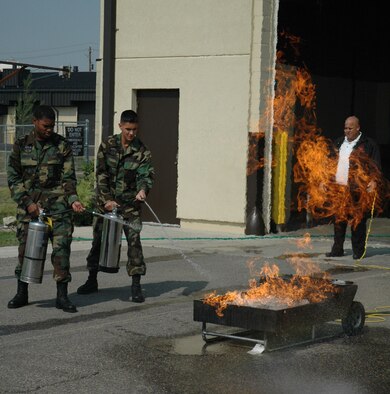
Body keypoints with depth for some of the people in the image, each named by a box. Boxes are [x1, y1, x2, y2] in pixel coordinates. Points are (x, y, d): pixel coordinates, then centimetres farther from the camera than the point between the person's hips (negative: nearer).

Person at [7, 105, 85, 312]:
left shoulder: (62, 146, 3)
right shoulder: (21, 146, 5)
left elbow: (68, 178, 3)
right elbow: (13, 178, 4)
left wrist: (73, 200, -14)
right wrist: (27, 202, -7)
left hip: (57, 204, -1)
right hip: (28, 204, 1)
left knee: (61, 247, -7)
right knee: (25, 248, 6)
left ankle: (62, 295, 0)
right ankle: (22, 293, 21)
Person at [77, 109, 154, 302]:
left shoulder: (142, 152, -5)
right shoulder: (108, 145, -3)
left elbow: (146, 175, -12)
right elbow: (101, 173, -5)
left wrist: (143, 189, -35)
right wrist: (107, 199, -12)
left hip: (129, 202, -2)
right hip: (105, 200, 2)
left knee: (134, 240, -11)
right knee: (98, 239, 10)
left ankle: (136, 286, -7)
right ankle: (92, 280, 26)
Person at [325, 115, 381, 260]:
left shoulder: (368, 144, -2)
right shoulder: (339, 142, 16)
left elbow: (376, 166, -5)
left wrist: (374, 181, -18)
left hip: (357, 190, -5)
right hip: (339, 188, 5)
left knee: (358, 221, -1)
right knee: (339, 220, 8)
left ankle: (358, 251, 6)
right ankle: (337, 249, 15)